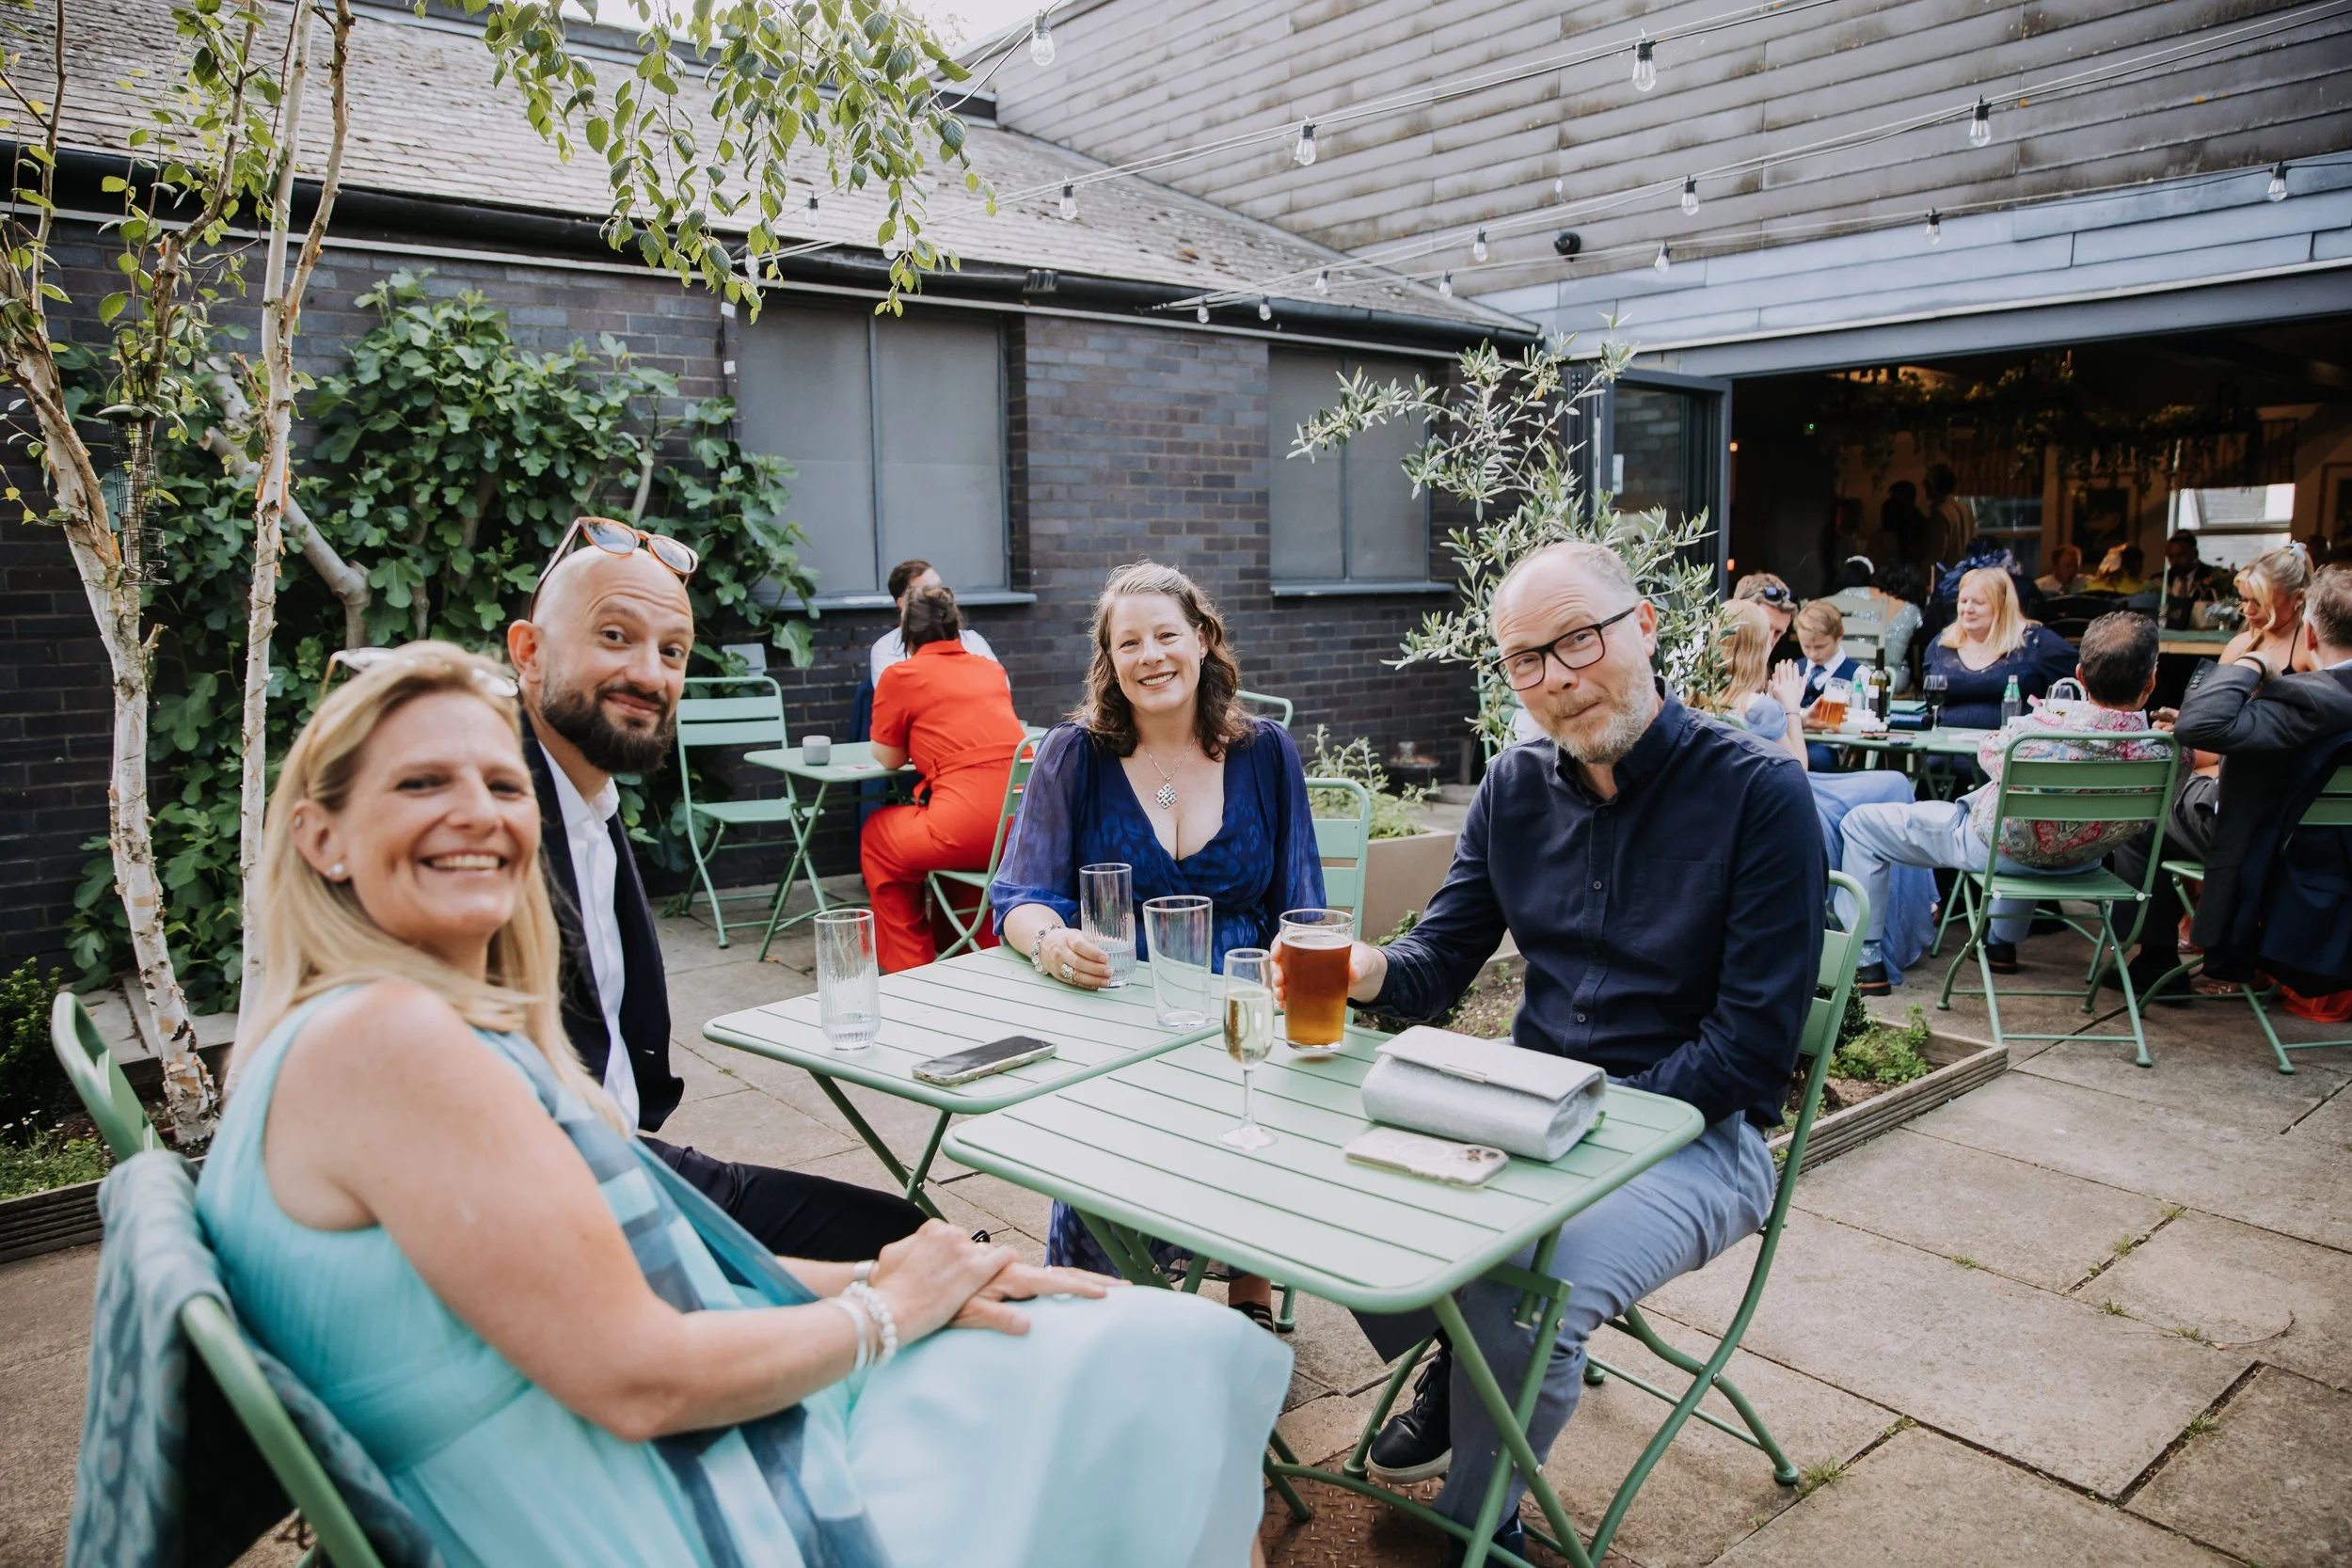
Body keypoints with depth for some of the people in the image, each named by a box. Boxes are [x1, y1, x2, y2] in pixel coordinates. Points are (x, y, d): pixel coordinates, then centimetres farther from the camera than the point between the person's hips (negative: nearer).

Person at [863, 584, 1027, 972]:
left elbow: (887, 758, 12)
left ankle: (909, 968, 27)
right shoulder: (991, 669, 17)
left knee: (877, 834, 23)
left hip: (969, 831, -6)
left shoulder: (901, 675, 2)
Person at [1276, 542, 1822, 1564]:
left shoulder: (1758, 792, -13)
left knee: (1527, 1304, -30)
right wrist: (1365, 968, -18)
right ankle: (1455, 1381, 18)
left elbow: (1754, 1047, -15)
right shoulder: (1516, 788, 5)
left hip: (1694, 1127, -6)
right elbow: (1441, 960, 6)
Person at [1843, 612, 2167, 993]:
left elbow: (1989, 751, -11)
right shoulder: (2162, 755, -29)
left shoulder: (2039, 731, -37)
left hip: (1997, 849, -5)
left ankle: (1866, 964, 10)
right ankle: (2003, 944, 51)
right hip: (2081, 861, 5)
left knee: (1861, 823, 10)